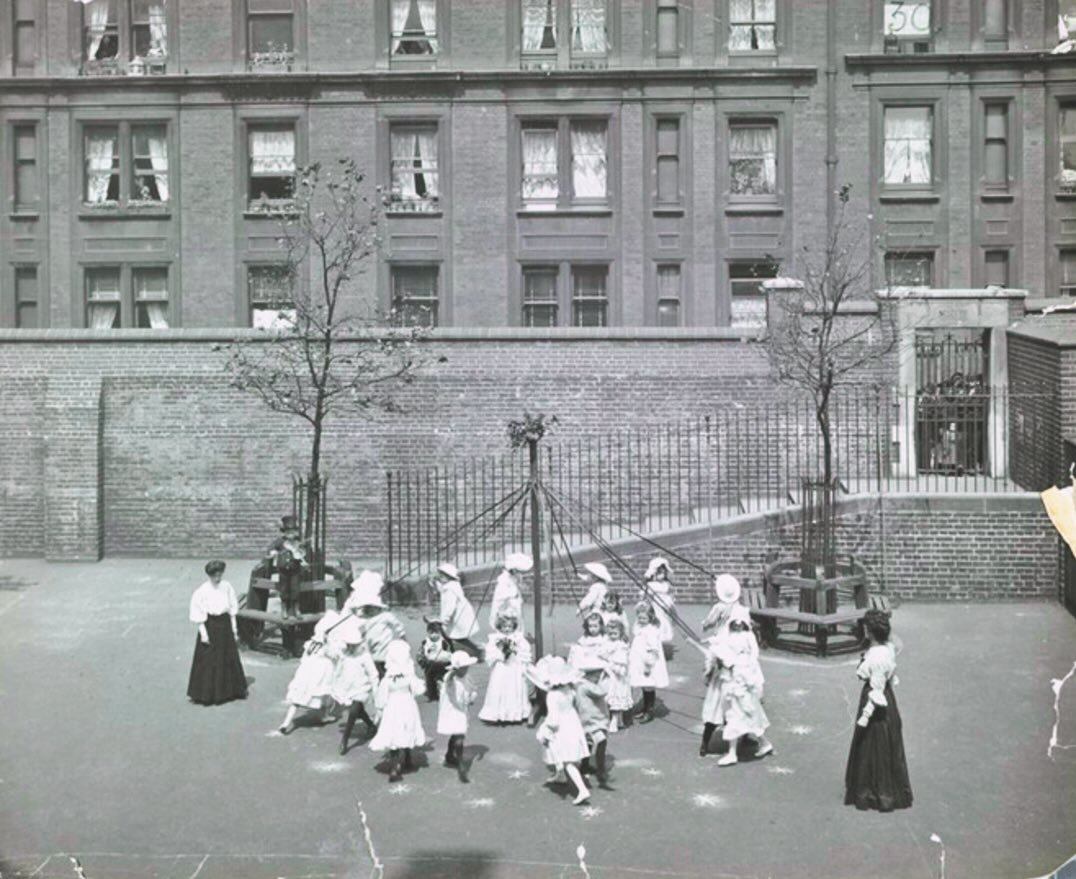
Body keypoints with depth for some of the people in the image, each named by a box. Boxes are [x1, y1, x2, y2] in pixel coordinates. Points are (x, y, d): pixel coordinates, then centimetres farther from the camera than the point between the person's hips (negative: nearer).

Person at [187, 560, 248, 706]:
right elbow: (198, 616, -10)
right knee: (209, 660, 1)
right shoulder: (202, 591, -14)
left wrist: (233, 627, 7)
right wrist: (203, 633, -13)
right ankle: (207, 694, 12)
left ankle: (232, 689, 28)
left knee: (230, 658, 13)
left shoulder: (226, 587, -1)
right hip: (210, 625, -4)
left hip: (225, 624, 5)